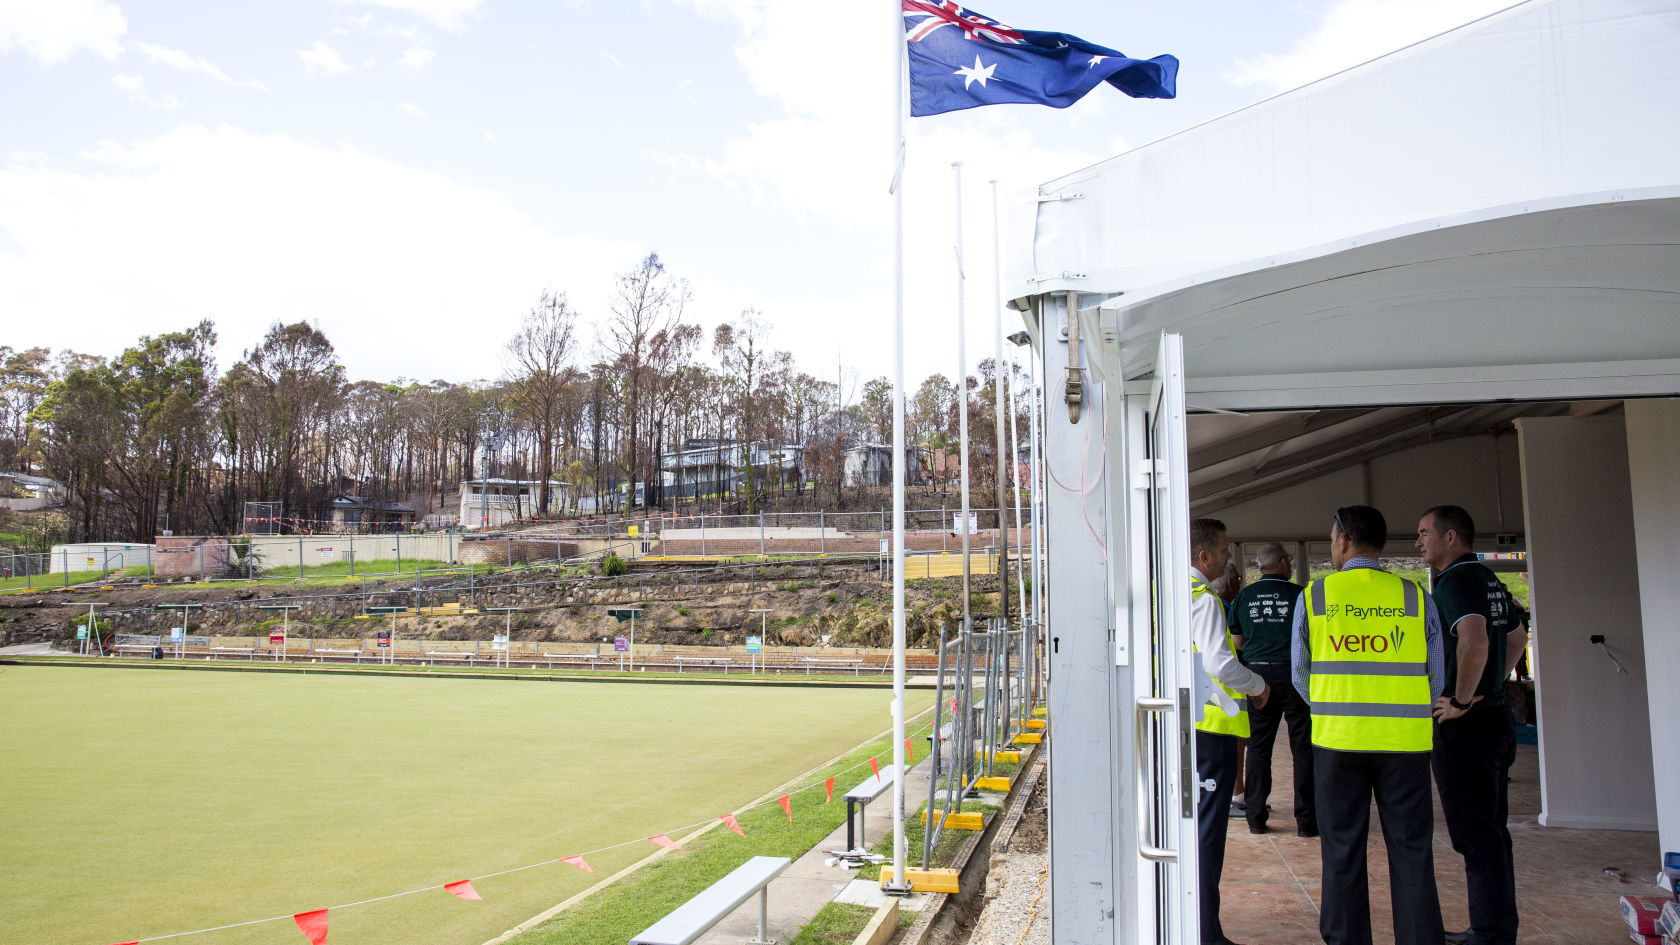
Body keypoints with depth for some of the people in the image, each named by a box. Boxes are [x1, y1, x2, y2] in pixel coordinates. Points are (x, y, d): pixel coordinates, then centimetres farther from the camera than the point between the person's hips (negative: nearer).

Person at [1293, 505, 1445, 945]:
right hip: (1405, 742, 0)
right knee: (1411, 852, 9)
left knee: (1342, 852, 9)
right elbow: (1436, 678, 6)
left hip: (1337, 740, 0)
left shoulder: (1313, 597, 0)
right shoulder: (1415, 597, 1)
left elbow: (1299, 676, 5)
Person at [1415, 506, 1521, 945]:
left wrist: (1459, 700, -23)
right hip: (1496, 716, 10)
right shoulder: (1489, 580, 14)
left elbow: (1474, 642, -33)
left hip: (1464, 726, -10)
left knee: (1475, 834, -3)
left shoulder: (1455, 582, -17)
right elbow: (1517, 636, 28)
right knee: (1492, 830, 16)